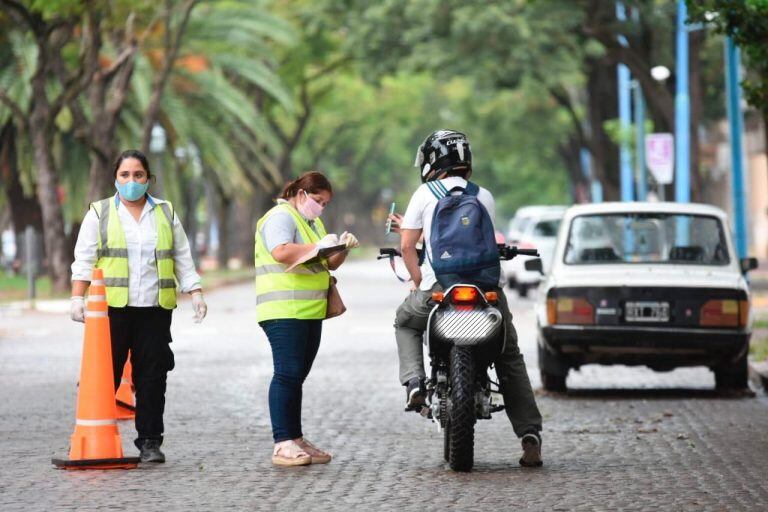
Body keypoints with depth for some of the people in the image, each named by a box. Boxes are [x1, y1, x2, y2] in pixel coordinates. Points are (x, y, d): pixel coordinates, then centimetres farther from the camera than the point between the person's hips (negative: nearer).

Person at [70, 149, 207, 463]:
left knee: (152, 377, 1)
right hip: (112, 309, -2)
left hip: (155, 309, 2)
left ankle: (150, 441, 7)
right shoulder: (99, 214, 9)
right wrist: (78, 297, -8)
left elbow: (182, 259, 17)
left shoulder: (166, 214, 16)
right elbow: (84, 260, 3)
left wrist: (195, 293, 7)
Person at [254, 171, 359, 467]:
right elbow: (282, 253, -24)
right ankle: (283, 445, -15)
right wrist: (318, 246, -23)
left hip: (310, 312, 9)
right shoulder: (280, 217, -6)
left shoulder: (313, 222, 25)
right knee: (287, 374, -13)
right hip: (284, 312, -9)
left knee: (297, 376, 10)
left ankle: (296, 440, 12)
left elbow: (330, 264, 24)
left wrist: (342, 248, 4)